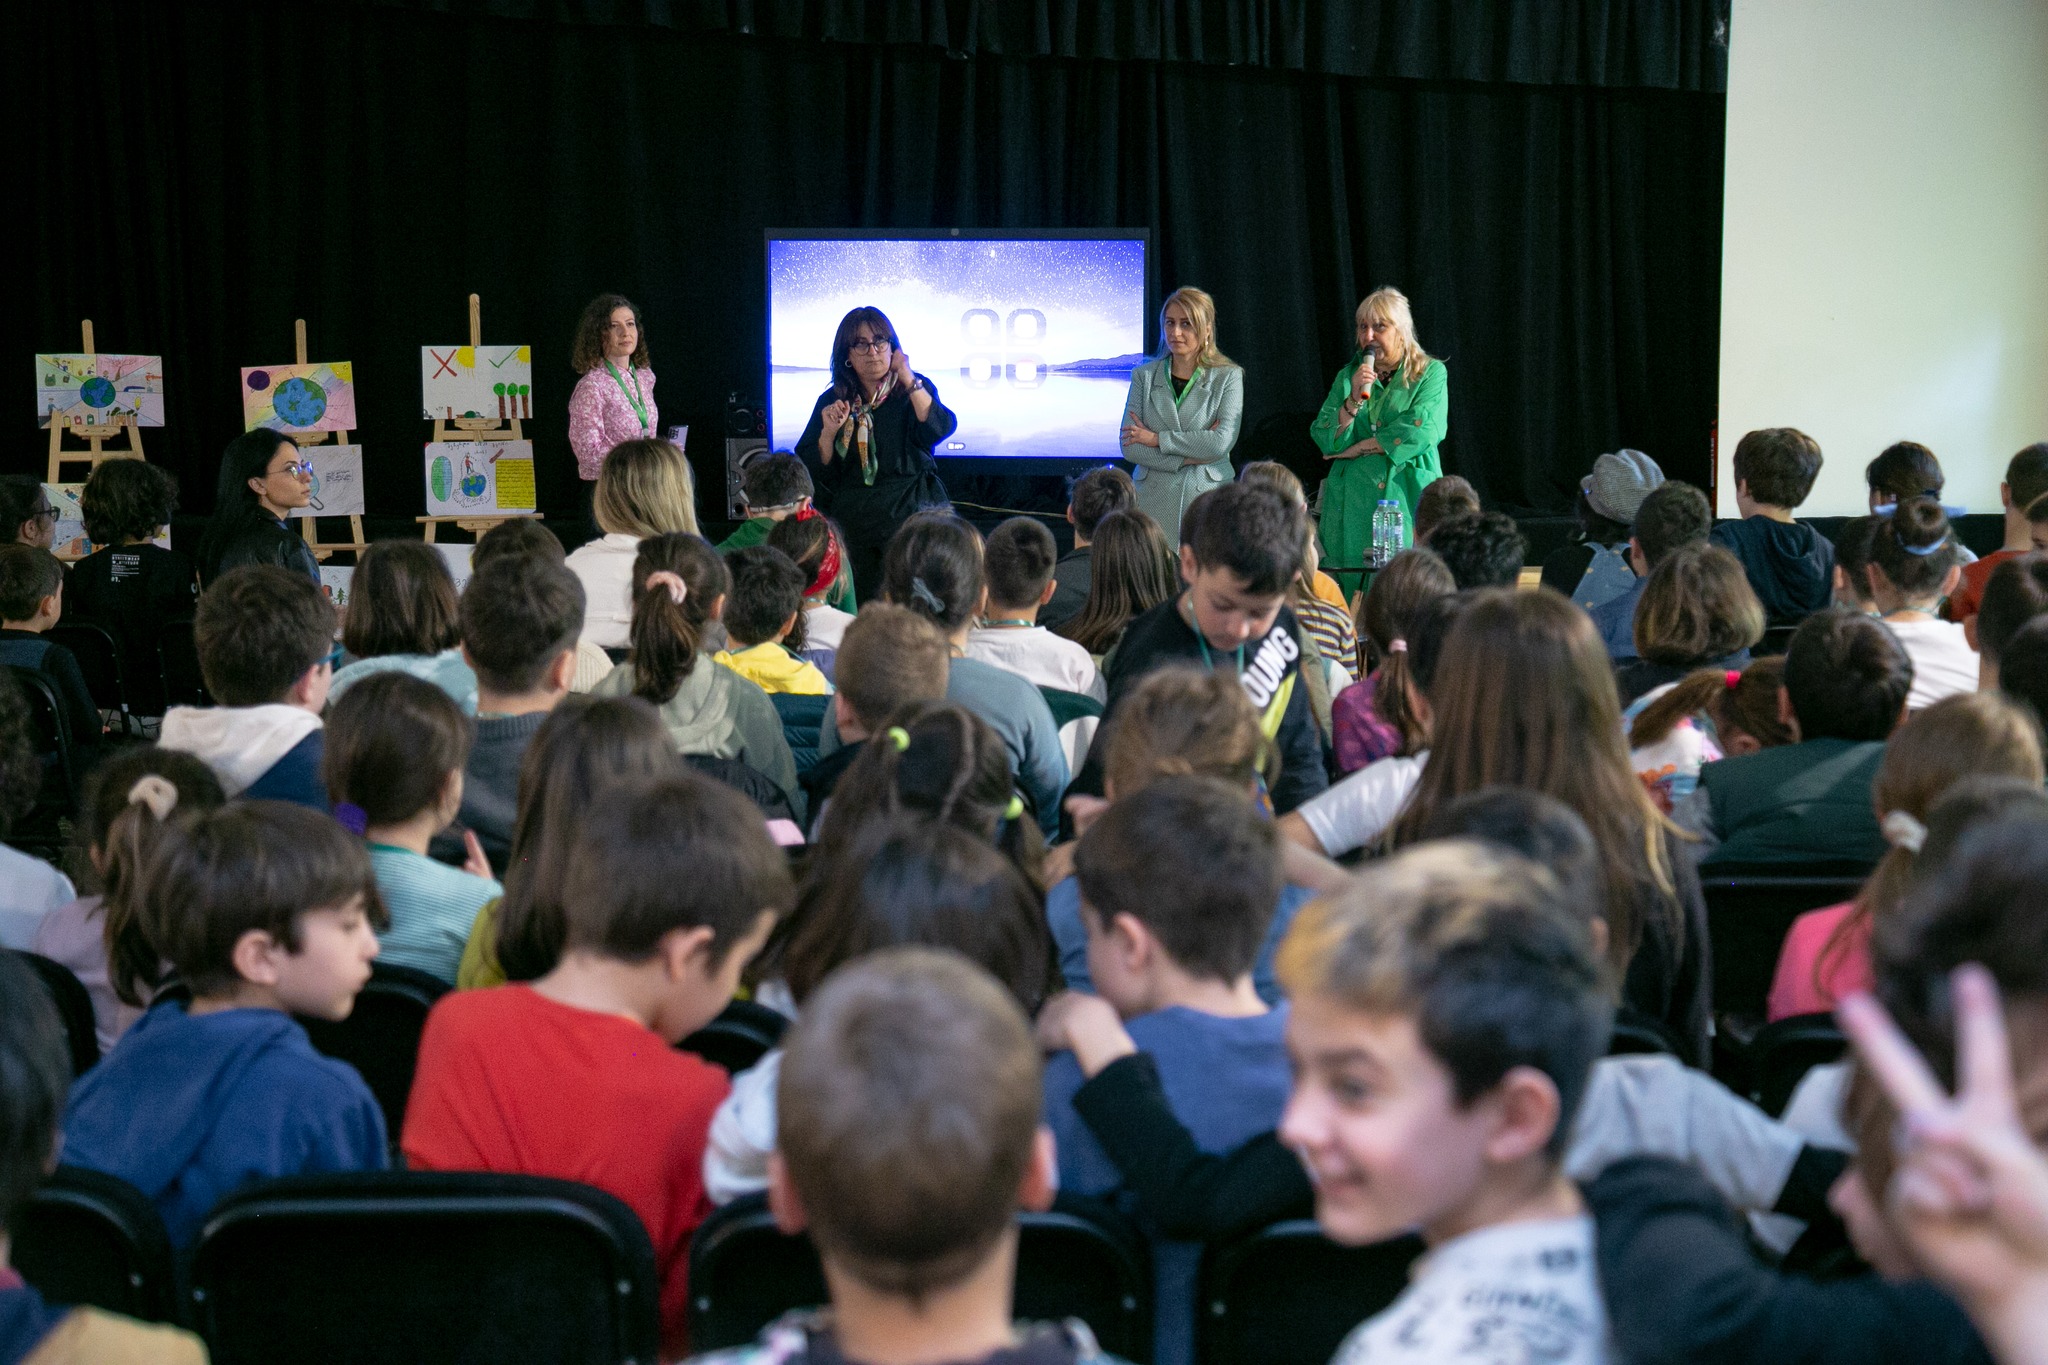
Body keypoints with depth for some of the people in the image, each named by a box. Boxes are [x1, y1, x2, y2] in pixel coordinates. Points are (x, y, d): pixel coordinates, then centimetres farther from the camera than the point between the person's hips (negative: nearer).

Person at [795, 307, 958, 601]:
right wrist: (828, 432, -11)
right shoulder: (831, 401, 7)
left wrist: (908, 379, -21)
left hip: (908, 514, -3)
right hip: (852, 520, 3)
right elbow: (815, 472, 5)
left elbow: (940, 429, -18)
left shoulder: (915, 390, 3)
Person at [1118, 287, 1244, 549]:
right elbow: (1129, 447, 0)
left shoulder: (1228, 377, 3)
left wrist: (1157, 438, -7)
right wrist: (1189, 457, -9)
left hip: (1207, 500, -1)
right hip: (1153, 504, 1)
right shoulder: (1144, 376, 8)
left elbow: (1222, 442, -11)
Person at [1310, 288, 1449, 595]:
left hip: (1408, 501, -3)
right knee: (1354, 589, -2)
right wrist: (1354, 398, -13)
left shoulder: (1430, 374, 4)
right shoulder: (1347, 377, 13)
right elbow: (1326, 440, 3)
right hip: (1354, 505, 3)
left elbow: (1421, 432, -12)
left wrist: (1355, 449, -5)